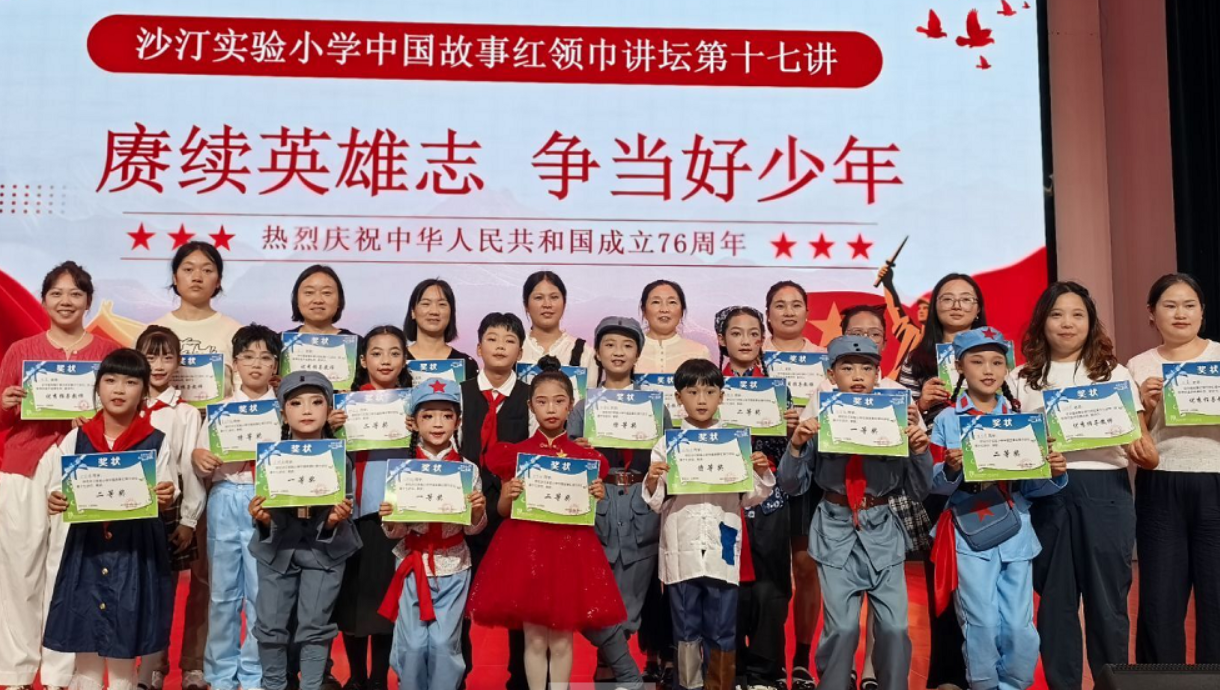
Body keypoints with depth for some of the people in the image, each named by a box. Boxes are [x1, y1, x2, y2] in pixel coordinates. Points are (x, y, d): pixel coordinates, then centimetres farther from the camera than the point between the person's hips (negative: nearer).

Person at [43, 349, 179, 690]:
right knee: (84, 641, 8)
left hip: (135, 549, -2)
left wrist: (165, 498, -22)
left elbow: (165, 500, 0)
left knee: (125, 645, 5)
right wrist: (54, 501, -17)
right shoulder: (77, 438, 3)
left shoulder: (157, 442, -2)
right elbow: (56, 489, 5)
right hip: (86, 547, 2)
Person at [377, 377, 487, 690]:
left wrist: (478, 511, -19)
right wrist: (388, 519, -22)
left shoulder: (468, 469, -2)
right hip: (412, 565, 0)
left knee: (445, 643, 1)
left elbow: (472, 529, 1)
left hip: (453, 566, 0)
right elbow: (395, 532, 0)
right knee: (412, 644, 2)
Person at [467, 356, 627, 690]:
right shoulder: (516, 453, 1)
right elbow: (502, 510, 5)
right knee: (534, 638, 4)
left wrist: (597, 497, -11)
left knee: (562, 638, 6)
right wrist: (509, 495, -16)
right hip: (526, 548, 0)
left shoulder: (585, 457, 3)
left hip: (570, 548, 1)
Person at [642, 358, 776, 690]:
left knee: (722, 632, 7)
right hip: (682, 551, 0)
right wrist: (652, 481, -17)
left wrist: (762, 473, -9)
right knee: (686, 631, 10)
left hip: (722, 550, 0)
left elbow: (750, 498, 8)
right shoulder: (667, 444, 2)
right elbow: (655, 503, 3)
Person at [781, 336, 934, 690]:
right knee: (842, 627, -4)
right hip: (837, 531, -1)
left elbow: (918, 491, 3)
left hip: (882, 531, 1)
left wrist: (920, 451, -13)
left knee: (895, 627, -1)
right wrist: (796, 446, -16)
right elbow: (792, 486, 0)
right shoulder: (819, 421, -2)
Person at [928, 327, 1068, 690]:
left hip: (1015, 533, 3)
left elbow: (1029, 486, 8)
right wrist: (951, 469, -24)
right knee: (982, 624, -3)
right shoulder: (947, 420, -1)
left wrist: (1054, 473, -11)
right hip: (969, 534, -3)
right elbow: (935, 483, -4)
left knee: (1020, 627, 3)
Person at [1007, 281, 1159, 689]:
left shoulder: (1115, 374, 8)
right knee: (1055, 598, 6)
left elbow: (1141, 442, 4)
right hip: (1045, 495, 1)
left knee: (1107, 599, 3)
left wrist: (1145, 454, -19)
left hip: (1104, 492, 0)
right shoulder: (1021, 380, 9)